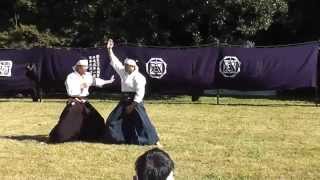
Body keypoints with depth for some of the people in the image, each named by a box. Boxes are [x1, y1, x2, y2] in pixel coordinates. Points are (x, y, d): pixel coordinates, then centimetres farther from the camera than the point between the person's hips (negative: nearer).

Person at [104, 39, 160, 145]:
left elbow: (140, 94, -19)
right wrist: (109, 49, 9)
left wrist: (132, 106, -20)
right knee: (114, 120, 11)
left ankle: (155, 140, -8)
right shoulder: (124, 73, 9)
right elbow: (114, 62, 13)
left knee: (142, 121, -13)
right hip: (124, 101, 9)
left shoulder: (138, 77, -16)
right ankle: (114, 137, 27)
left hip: (135, 102, -9)